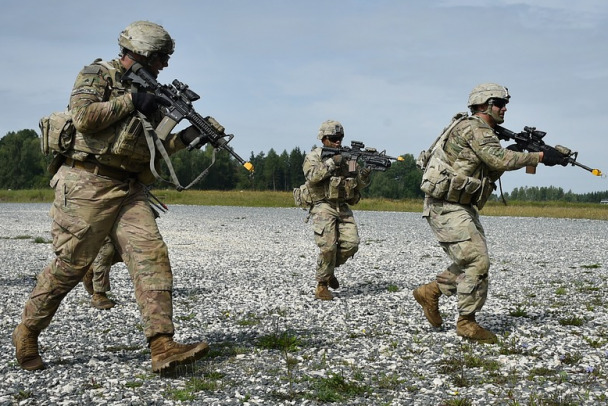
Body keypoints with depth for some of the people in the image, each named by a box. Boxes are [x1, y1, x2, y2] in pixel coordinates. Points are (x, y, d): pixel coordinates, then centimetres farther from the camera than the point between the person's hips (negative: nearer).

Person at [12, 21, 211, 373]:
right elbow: (84, 116, -17)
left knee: (153, 256, -10)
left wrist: (186, 138, 6)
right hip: (89, 184, -6)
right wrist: (130, 100, -11)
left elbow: (153, 147, 21)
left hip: (130, 189, 7)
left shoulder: (148, 92, 20)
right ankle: (27, 333, 18)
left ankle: (163, 348, -17)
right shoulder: (98, 74, 0)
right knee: (71, 264, -2)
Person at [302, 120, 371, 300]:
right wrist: (331, 162, -20)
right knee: (328, 247, -15)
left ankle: (330, 269, 17)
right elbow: (312, 176, -19)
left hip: (343, 207, 5)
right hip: (323, 206, -5)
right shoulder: (314, 156, 0)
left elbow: (358, 185, 15)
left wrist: (364, 175, -7)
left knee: (351, 243, -8)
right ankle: (321, 285, 0)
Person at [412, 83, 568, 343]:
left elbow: (491, 173, 19)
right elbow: (500, 159, -24)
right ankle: (467, 322, -1)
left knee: (474, 262, 12)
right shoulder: (473, 128, -13)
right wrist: (540, 157, -19)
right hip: (447, 207, -10)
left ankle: (430, 292, 23)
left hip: (462, 207, 10)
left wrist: (510, 155, 3)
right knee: (477, 262, -10)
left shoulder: (482, 132, 19)